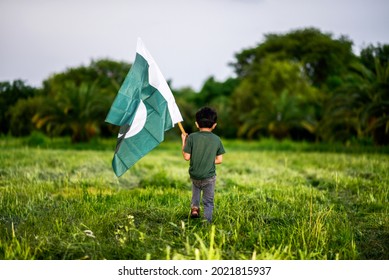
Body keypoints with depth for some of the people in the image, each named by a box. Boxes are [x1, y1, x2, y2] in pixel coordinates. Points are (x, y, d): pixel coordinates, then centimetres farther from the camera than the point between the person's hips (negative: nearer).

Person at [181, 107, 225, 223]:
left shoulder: (192, 137, -10)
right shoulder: (216, 139, -5)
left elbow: (186, 157, -8)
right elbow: (219, 160, -2)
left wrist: (183, 142, 4)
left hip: (194, 175, 1)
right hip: (209, 177, -1)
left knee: (196, 187, 35)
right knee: (208, 202, 14)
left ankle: (194, 207, 21)